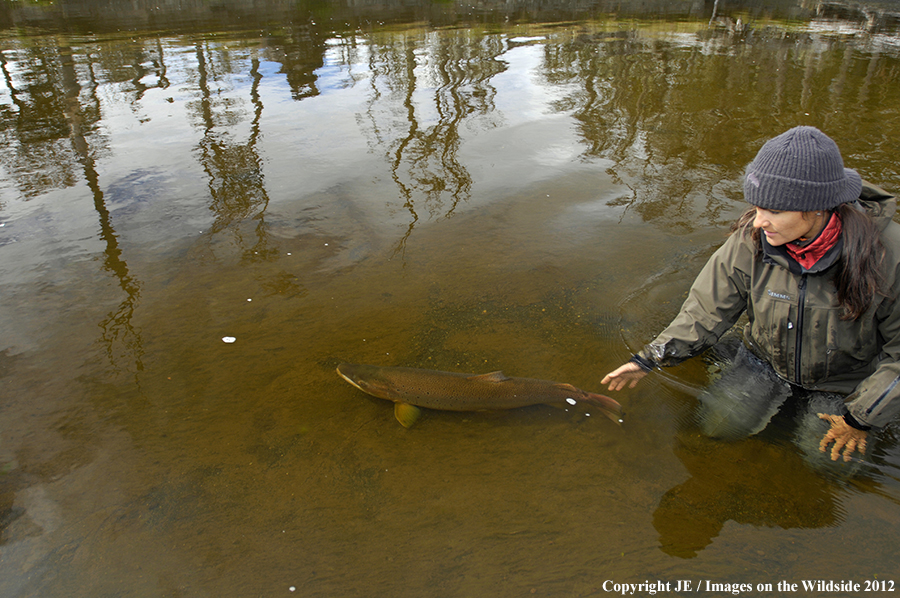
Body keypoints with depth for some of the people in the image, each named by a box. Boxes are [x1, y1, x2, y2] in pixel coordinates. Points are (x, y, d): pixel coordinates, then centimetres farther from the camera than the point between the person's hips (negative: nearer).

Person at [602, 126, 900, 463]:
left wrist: (860, 418, -13)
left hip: (847, 386, -1)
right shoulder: (749, 242, -22)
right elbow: (706, 312, -12)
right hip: (764, 362, 2)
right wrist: (649, 360, -21)